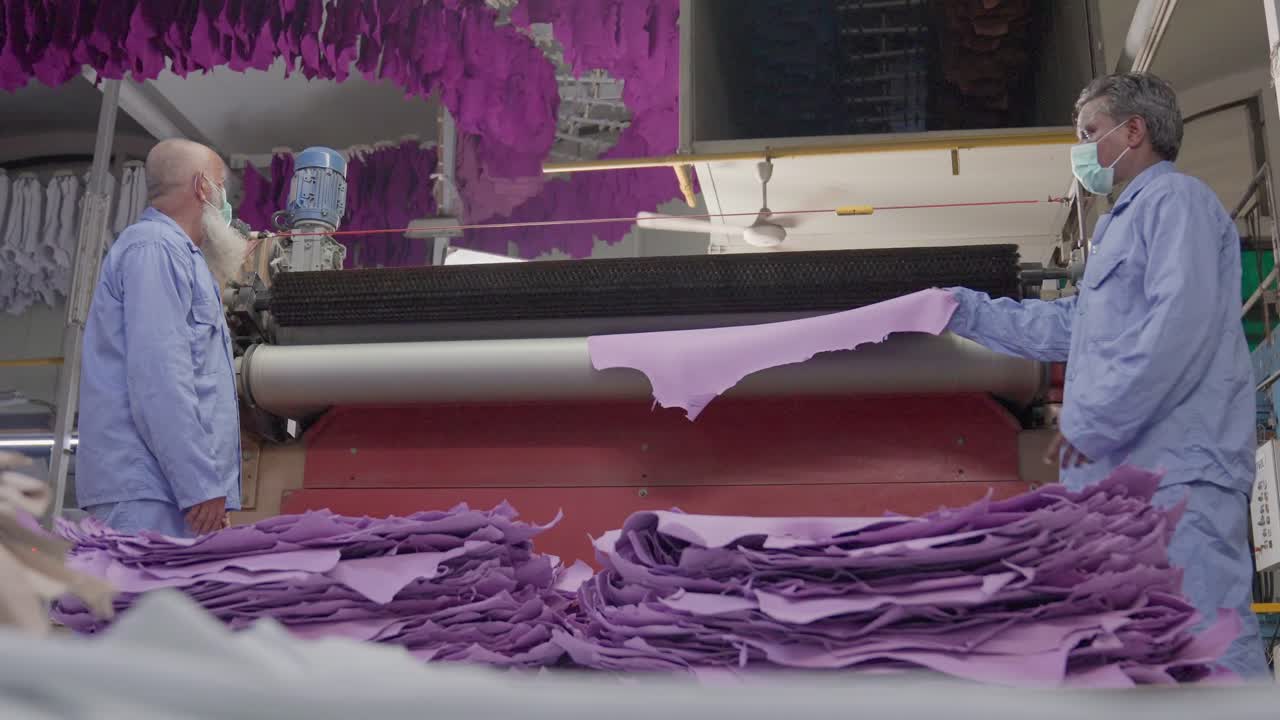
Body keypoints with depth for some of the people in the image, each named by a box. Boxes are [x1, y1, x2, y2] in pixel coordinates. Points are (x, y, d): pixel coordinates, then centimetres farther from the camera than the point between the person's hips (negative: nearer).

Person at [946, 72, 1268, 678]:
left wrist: (1095, 419, -18)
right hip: (1124, 475, 10)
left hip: (1174, 472, -10)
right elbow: (1068, 327, 33)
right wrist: (965, 310, 32)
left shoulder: (1176, 199, -3)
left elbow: (1182, 320, -18)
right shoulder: (1128, 222, 28)